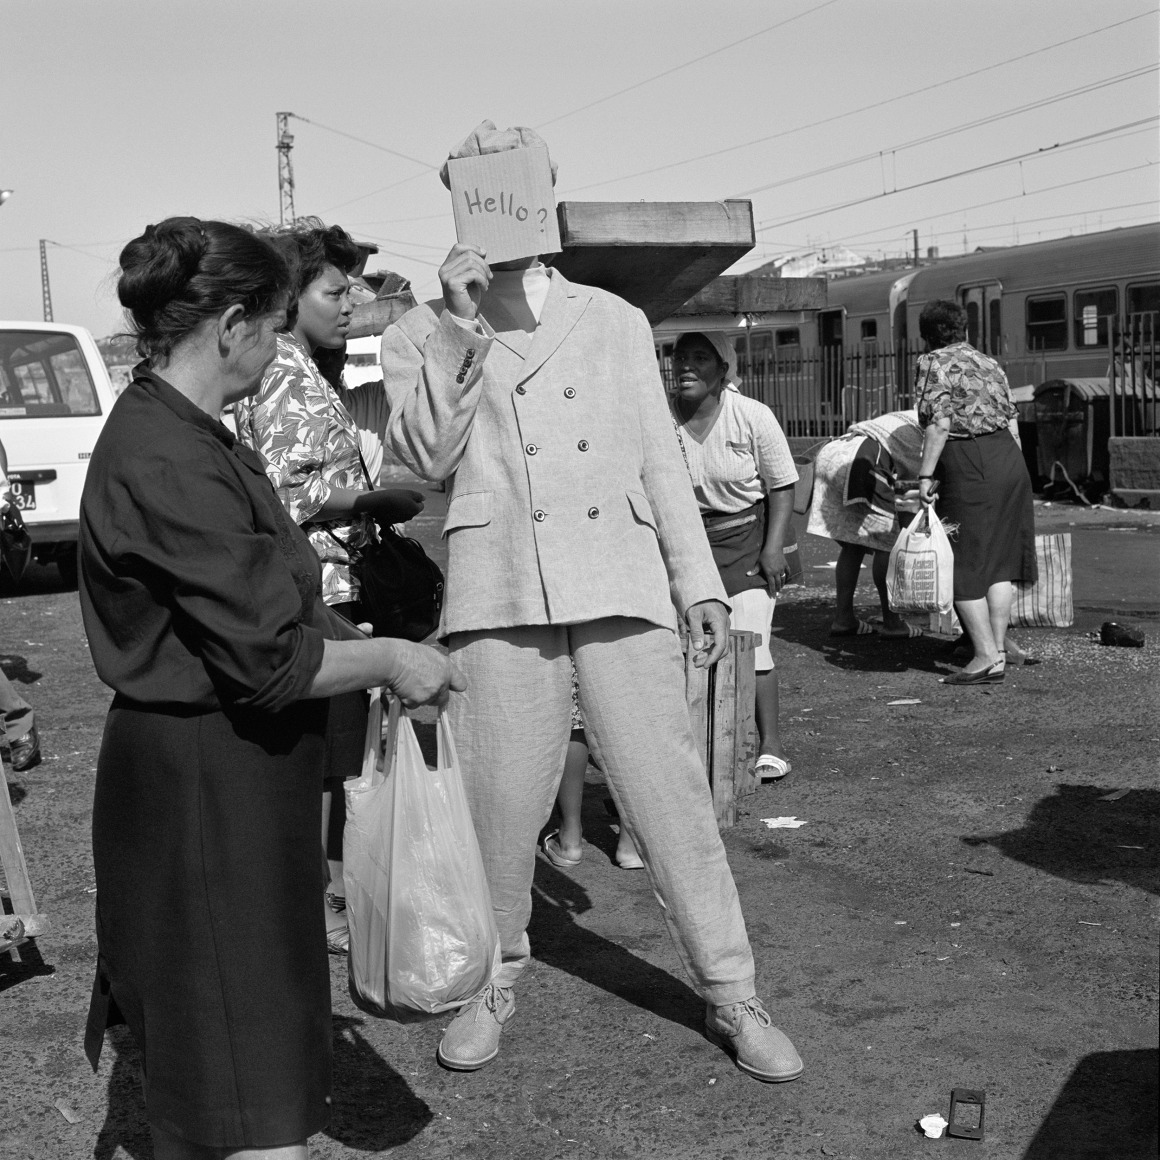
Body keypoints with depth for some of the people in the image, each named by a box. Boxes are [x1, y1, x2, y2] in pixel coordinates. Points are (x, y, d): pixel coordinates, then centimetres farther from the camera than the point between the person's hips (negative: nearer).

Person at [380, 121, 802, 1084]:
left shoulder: (616, 322, 16)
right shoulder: (422, 336, 12)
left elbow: (659, 459, 16)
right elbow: (424, 456, -2)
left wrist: (700, 581, 11)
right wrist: (460, 329, -10)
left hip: (621, 580, 1)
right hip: (501, 589, -1)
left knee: (668, 784, -1)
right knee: (501, 798, 1)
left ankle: (730, 992, 12)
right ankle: (496, 975, 25)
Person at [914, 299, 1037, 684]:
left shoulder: (932, 363, -2)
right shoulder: (990, 363, 19)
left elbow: (939, 423, -13)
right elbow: (1011, 421, 16)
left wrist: (926, 475, -13)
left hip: (968, 464, -7)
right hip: (1009, 456, 8)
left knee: (963, 564, -2)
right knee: (1000, 558, 12)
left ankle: (987, 657, -4)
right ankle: (999, 648, 16)